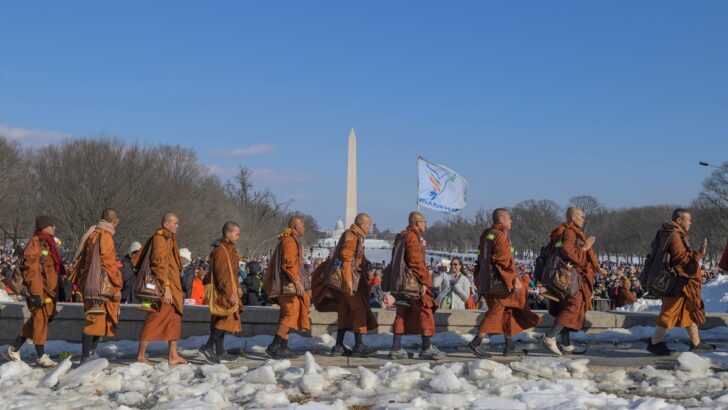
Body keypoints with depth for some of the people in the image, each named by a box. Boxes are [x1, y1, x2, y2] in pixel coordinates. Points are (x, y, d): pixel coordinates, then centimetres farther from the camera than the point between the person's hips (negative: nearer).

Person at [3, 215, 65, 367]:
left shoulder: (49, 243, 17)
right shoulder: (35, 243, -13)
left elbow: (56, 268, 24)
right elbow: (31, 271, -18)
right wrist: (36, 294, -22)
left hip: (50, 290, 9)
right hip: (40, 291, -9)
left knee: (35, 321, 14)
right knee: (40, 321, -4)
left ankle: (14, 350, 24)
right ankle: (41, 356, 2)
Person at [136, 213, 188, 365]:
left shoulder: (169, 238, 18)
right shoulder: (161, 238, -12)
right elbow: (160, 264, -20)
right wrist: (166, 288, -26)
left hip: (172, 287, 10)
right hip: (163, 285, -10)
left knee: (174, 320, 10)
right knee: (154, 319, -6)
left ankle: (173, 355, 14)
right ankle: (141, 355, 0)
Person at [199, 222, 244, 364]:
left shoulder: (229, 249, 16)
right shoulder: (220, 251, -17)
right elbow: (222, 275, -22)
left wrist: (237, 287, 22)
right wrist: (230, 294, -24)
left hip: (229, 291, 10)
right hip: (223, 292, -10)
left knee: (221, 321, 11)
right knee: (226, 319, -13)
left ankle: (220, 353, 15)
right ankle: (207, 347, -12)